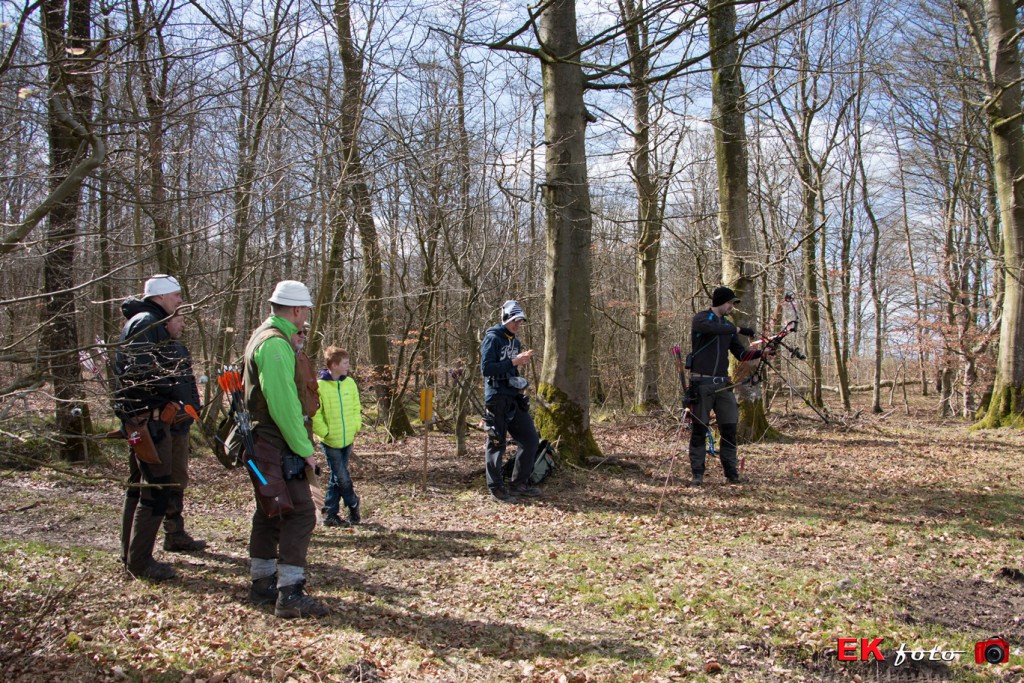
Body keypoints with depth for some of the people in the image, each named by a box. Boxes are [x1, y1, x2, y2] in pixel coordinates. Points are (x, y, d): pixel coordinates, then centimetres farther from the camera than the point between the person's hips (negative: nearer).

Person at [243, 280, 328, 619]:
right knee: (300, 514, -9)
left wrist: (300, 443, 20)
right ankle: (290, 595, -8)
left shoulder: (264, 336, 16)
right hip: (277, 447, -11)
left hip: (264, 445, 11)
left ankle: (262, 584, 26)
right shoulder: (276, 343, -18)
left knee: (270, 514, 17)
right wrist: (304, 448, -18)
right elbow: (283, 403, -24)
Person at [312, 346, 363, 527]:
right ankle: (354, 505, 21)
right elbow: (314, 415, -11)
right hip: (331, 442, -5)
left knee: (337, 479, 12)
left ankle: (330, 514, 22)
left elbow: (356, 408, 12)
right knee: (343, 478, -2)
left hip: (347, 440, 5)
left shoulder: (350, 383, 3)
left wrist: (355, 427, 3)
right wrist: (325, 432, -13)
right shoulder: (319, 386, -13)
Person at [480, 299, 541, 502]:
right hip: (497, 399, -8)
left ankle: (519, 483, 19)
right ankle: (496, 488, 9)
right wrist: (513, 362, -21)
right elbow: (486, 368, -18)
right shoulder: (492, 338, -8)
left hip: (515, 398, 8)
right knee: (497, 444, -1)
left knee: (531, 440, 7)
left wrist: (522, 362, 3)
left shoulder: (515, 341, 16)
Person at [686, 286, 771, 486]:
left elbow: (741, 354, 14)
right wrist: (737, 330, -22)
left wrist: (760, 353, -2)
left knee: (729, 429, 2)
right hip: (702, 383, -5)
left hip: (722, 384, 5)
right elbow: (709, 328, -25)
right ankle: (697, 473, 4)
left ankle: (731, 473, 8)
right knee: (699, 429, -2)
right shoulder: (700, 319, -1)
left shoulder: (728, 327, 17)